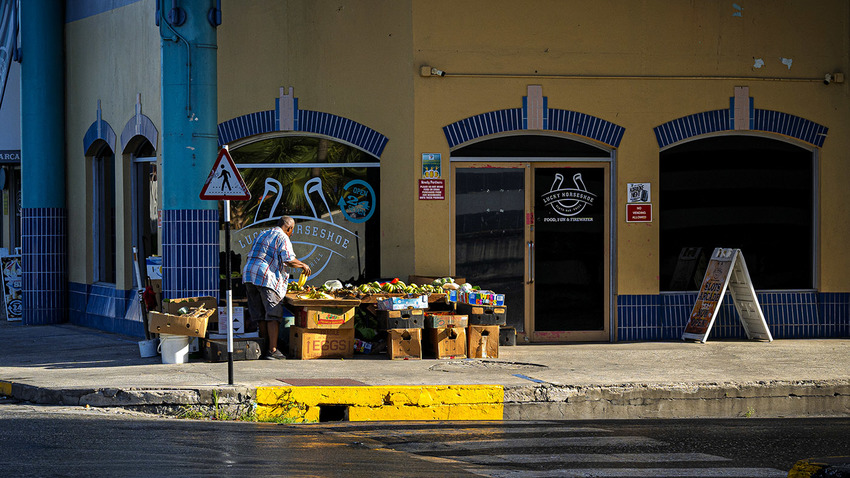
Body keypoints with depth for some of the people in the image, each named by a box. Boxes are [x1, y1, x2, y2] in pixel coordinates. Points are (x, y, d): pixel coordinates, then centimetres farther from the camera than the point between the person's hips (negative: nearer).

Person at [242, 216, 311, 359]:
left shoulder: (262, 235, 23)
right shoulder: (283, 238, -3)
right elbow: (289, 260, -14)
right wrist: (303, 265, 3)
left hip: (248, 274, 8)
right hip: (268, 278, -8)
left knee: (260, 316, 11)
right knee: (273, 315, -5)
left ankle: (265, 346, 12)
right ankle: (272, 350, -10)